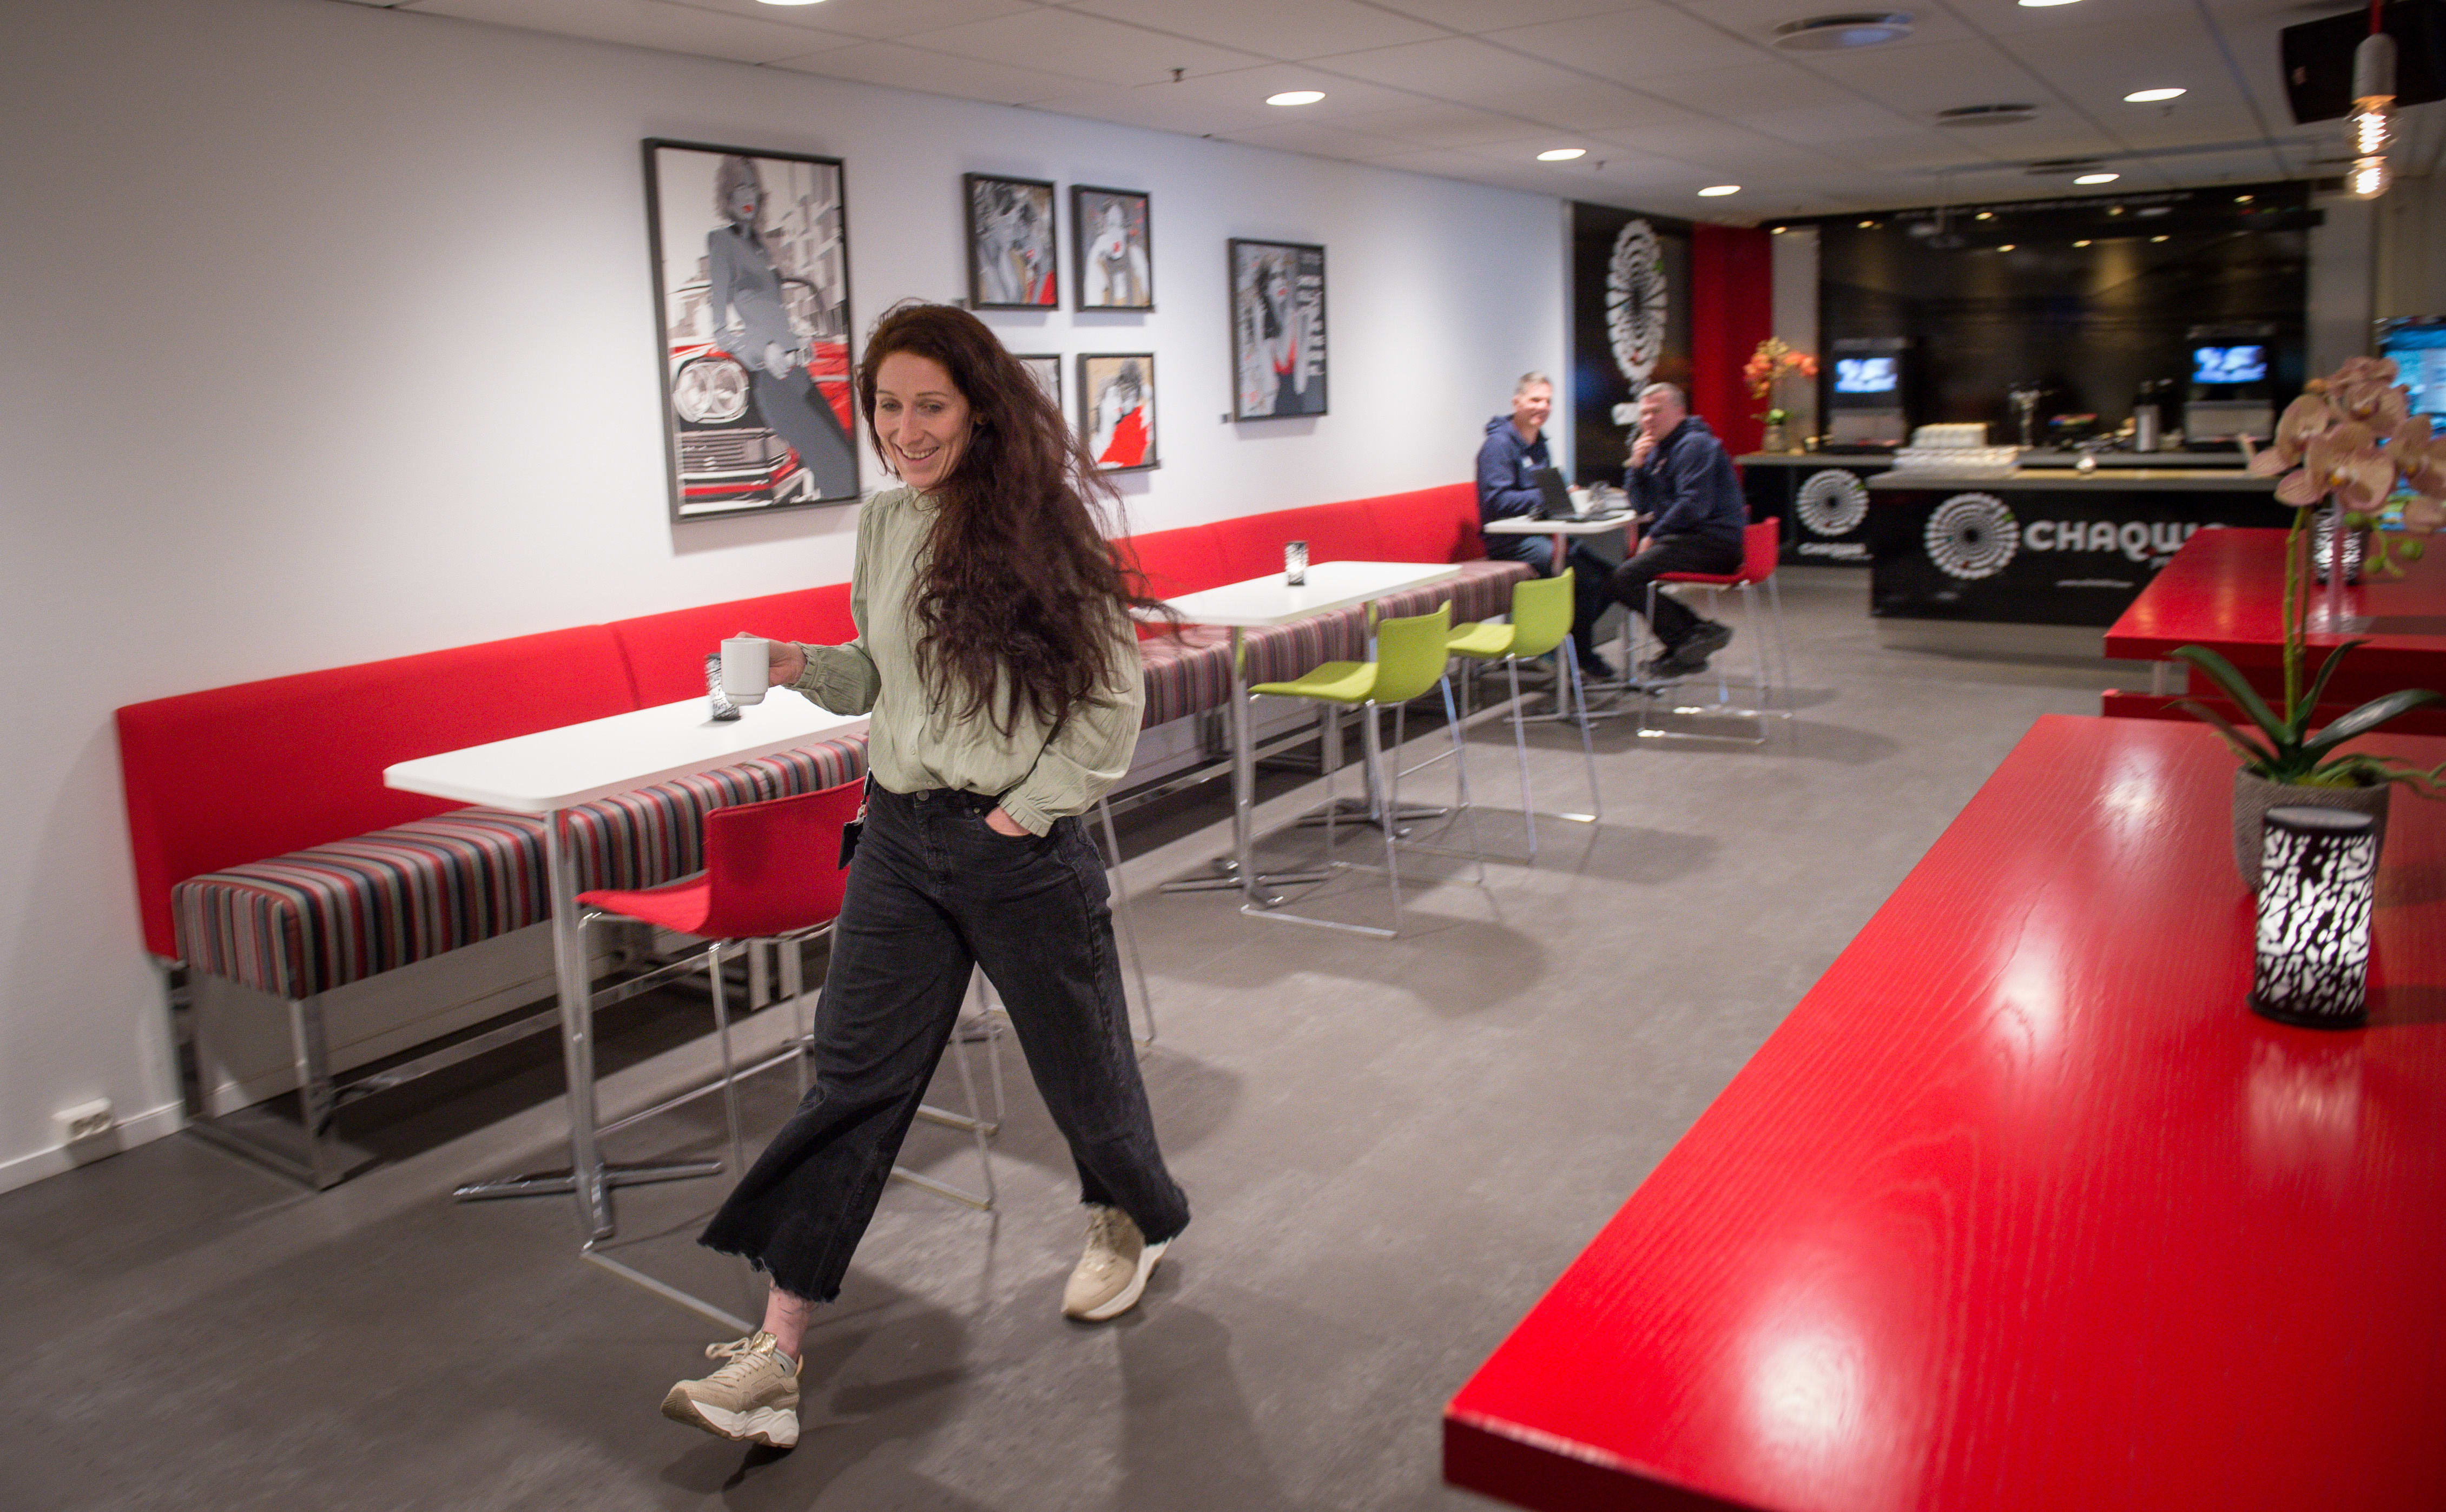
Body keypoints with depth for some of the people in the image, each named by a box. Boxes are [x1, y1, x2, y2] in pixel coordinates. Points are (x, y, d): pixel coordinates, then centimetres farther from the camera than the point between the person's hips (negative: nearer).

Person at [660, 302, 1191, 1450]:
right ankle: (773, 1357, 6)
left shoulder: (1039, 520, -11)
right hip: (901, 835, 5)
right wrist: (803, 667, -1)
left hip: (1022, 843, -5)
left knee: (1077, 1053, 13)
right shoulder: (883, 524, 6)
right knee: (853, 1075, 2)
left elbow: (1113, 697, -10)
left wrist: (1032, 808, -13)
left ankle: (1133, 1221, 45)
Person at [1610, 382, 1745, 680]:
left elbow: (1694, 506, -20)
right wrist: (1637, 466, 4)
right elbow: (1643, 509, 18)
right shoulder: (1659, 449, 21)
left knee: (1625, 578, -20)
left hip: (1715, 542, -11)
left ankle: (1687, 642, -13)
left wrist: (1654, 536, -13)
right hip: (1696, 539, 11)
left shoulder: (1695, 445, -9)